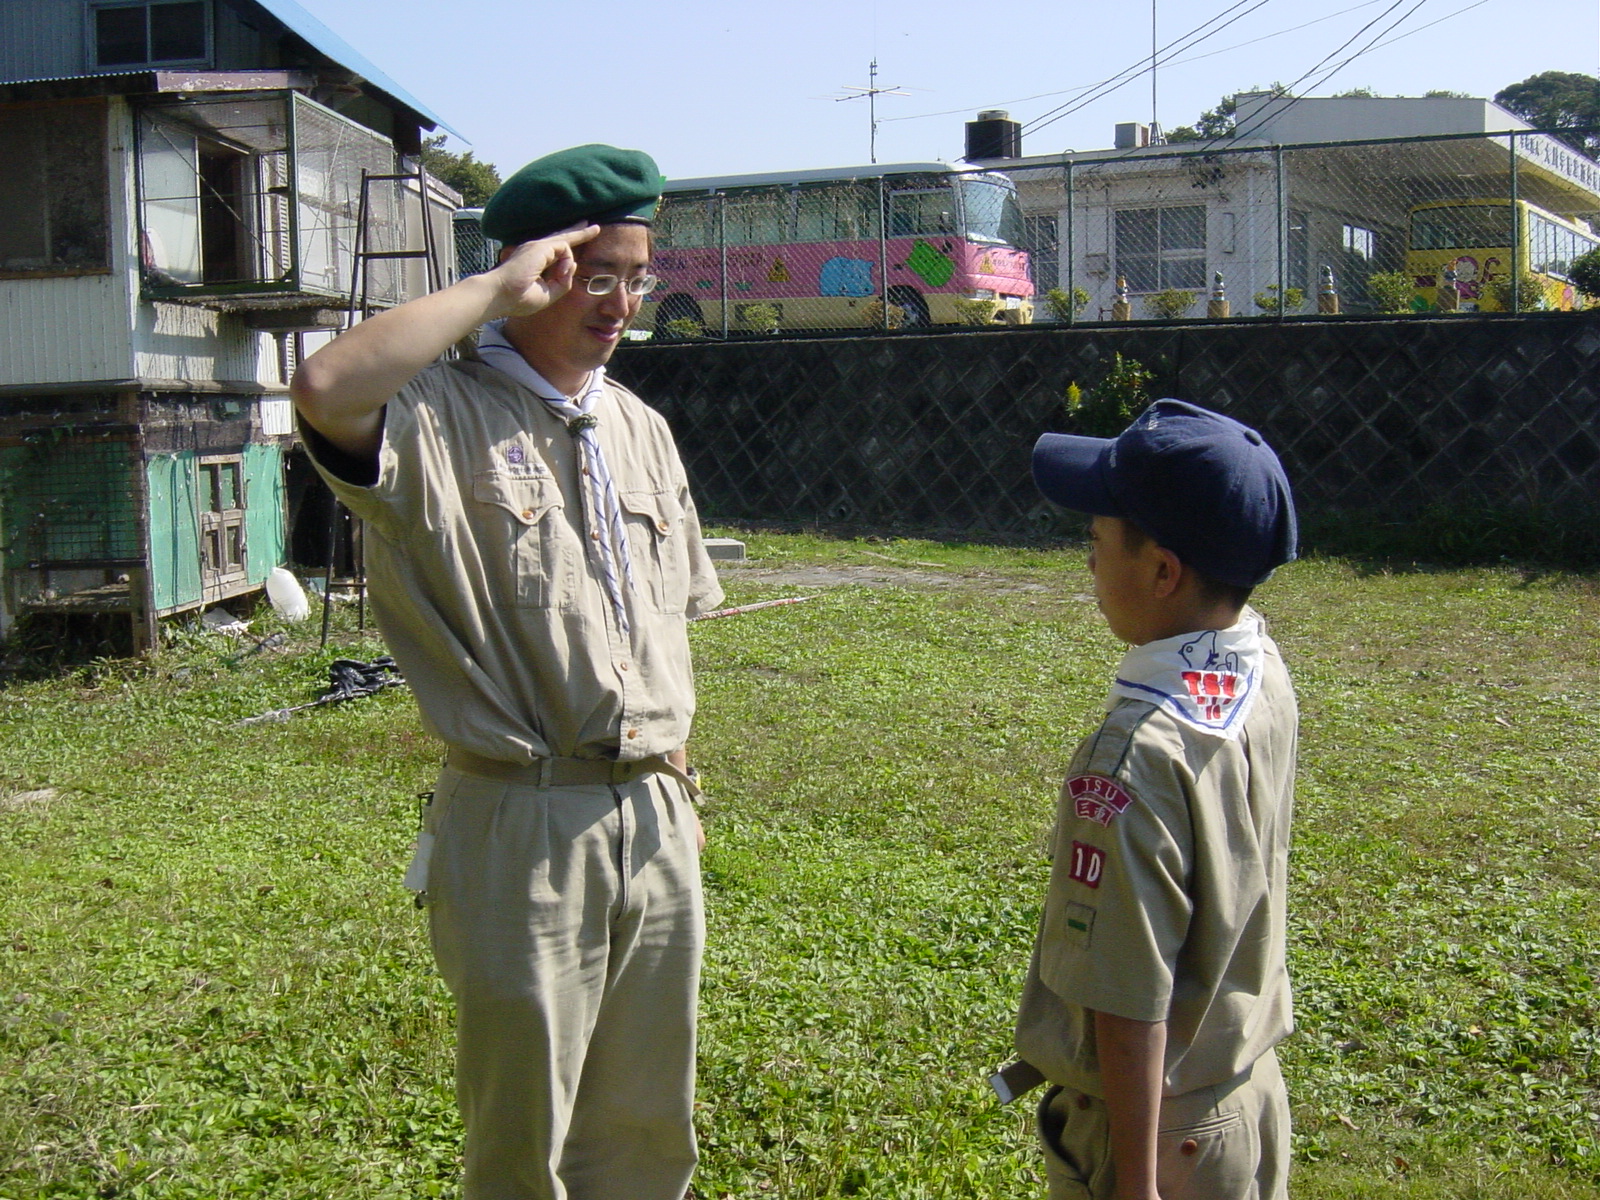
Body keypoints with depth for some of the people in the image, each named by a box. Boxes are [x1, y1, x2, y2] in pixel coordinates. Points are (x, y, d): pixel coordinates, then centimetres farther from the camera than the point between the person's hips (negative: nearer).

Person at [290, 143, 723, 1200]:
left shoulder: (641, 429, 13)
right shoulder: (441, 418, -10)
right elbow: (326, 390, -34)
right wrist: (498, 290, -23)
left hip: (654, 821, 6)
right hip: (524, 826, -6)